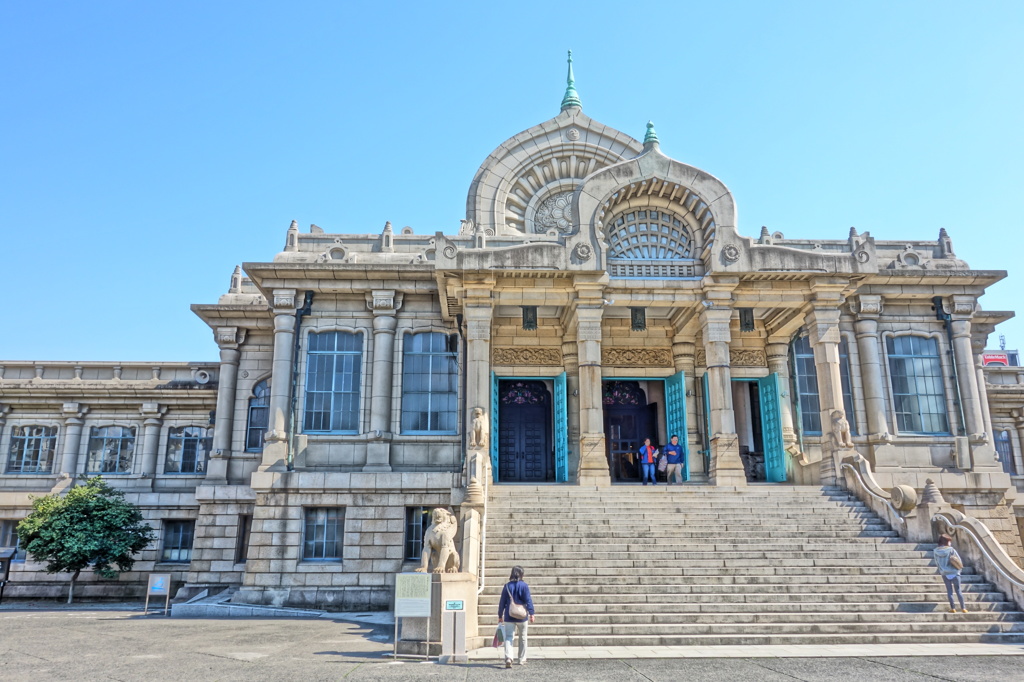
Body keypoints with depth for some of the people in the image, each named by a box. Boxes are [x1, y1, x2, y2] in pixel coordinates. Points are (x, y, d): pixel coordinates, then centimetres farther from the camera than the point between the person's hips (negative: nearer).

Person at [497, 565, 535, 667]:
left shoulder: (507, 586, 1)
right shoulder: (524, 585, -6)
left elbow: (502, 602, 4)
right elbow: (528, 600, -11)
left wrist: (500, 615, 12)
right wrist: (531, 613, -6)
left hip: (509, 617, 1)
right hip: (522, 616, -1)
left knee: (508, 637, -2)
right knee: (523, 638, 16)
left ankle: (508, 658, -23)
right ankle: (522, 659, 24)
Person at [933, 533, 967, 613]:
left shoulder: (936, 551, -5)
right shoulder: (951, 550, -14)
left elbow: (936, 563, 3)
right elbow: (960, 561, -8)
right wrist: (958, 569, 11)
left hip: (945, 574, 2)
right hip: (954, 573, -2)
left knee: (949, 591, 9)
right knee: (958, 591, 9)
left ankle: (953, 608, 9)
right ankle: (963, 608, 12)